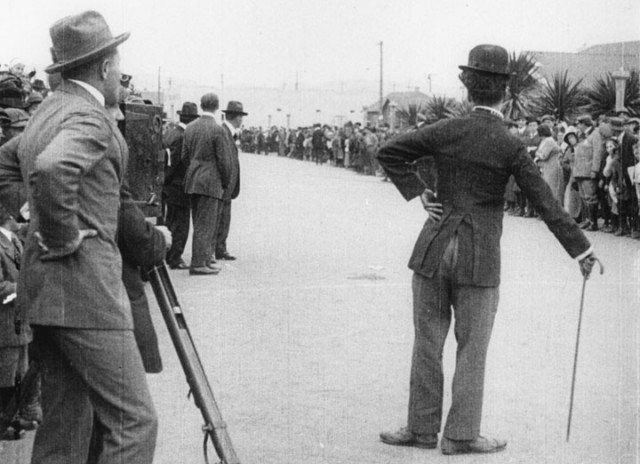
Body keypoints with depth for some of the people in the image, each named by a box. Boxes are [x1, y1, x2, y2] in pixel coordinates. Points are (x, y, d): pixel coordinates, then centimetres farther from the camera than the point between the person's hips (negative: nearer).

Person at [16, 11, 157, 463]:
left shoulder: (43, 112, 16)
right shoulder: (89, 116, -14)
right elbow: (50, 170, -34)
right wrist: (65, 237, -20)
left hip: (42, 286, 10)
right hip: (84, 287, -10)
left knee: (65, 422, 15)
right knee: (134, 421, -5)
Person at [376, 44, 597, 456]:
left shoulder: (447, 131, -1)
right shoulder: (511, 147, -9)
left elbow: (388, 153, 3)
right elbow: (546, 204, -7)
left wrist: (417, 192, 7)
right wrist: (581, 249, -1)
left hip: (435, 247, 3)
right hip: (479, 256, -3)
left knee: (428, 340, 11)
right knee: (472, 346, 8)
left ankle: (423, 428, 19)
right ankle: (461, 435, 12)